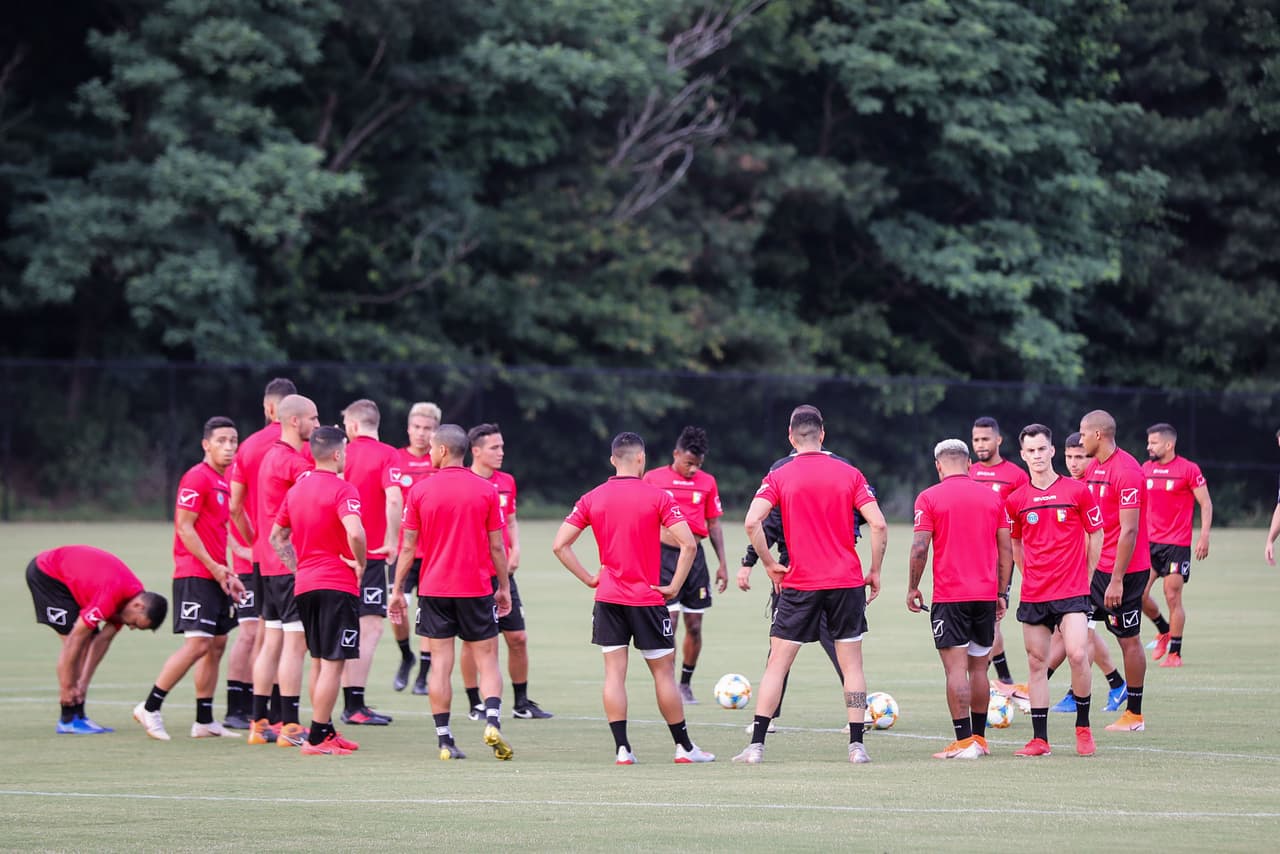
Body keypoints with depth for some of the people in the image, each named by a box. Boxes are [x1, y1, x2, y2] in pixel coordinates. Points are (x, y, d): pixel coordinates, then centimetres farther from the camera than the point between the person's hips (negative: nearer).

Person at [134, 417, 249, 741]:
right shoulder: (197, 478, -11)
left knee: (217, 644, 9)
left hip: (215, 575, 10)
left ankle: (205, 721, 13)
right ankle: (150, 708, -8)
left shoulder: (223, 481, 16)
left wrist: (227, 573, 18)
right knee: (198, 644, -14)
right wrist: (213, 567, -17)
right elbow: (184, 527, -16)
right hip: (195, 575, -10)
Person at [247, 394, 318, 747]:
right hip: (293, 564, -10)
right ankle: (289, 727, -8)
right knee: (295, 642, -7)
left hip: (271, 563, 10)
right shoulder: (293, 461, -15)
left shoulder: (272, 455, 15)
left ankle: (259, 723, 14)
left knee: (272, 642, 12)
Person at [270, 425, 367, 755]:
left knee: (319, 662, 17)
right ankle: (317, 739, -8)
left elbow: (277, 537, 20)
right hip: (338, 585, -8)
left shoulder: (296, 490, 12)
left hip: (305, 585, 8)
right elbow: (354, 532, -28)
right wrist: (360, 564, -12)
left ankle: (325, 732, 23)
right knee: (334, 663, -5)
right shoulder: (342, 490, -13)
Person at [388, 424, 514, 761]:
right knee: (487, 659, 6)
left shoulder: (420, 491, -2)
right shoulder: (485, 490, -2)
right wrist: (504, 587, 12)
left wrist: (397, 589, 8)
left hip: (434, 590, 0)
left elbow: (408, 547, 0)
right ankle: (492, 721, -14)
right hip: (476, 589, 0)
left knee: (440, 663, 2)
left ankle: (444, 740, -1)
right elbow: (497, 546, 1)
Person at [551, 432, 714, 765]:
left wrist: (589, 578, 5)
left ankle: (622, 749, -3)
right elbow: (688, 544, -14)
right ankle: (684, 747, 12)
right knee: (663, 671, 6)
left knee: (614, 672, 2)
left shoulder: (591, 499, 2)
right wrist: (674, 587, -5)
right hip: (648, 599, -2)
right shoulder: (657, 497, -7)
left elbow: (559, 544, 0)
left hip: (608, 599, 2)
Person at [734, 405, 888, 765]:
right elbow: (878, 524, -5)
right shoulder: (849, 474, 2)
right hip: (847, 581, 1)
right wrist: (875, 572, 5)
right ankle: (857, 745, 4)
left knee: (777, 662, 4)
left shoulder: (779, 477, -2)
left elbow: (752, 522, -15)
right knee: (852, 664, 8)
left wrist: (769, 564, -2)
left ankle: (756, 745, -2)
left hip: (799, 584, -1)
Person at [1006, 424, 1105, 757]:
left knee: (1077, 654, -17)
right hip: (1032, 594, 3)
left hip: (1072, 592, -3)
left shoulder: (1078, 491, -1)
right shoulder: (1016, 500, 5)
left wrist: (1086, 577, 7)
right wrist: (1032, 576, 13)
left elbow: (1096, 535, 8)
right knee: (1036, 663, 3)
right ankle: (1039, 739, 7)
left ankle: (1083, 728, 1)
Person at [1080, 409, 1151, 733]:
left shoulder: (1126, 470, -18)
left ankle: (1134, 715, 7)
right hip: (1096, 568, 8)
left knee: (1128, 639, 0)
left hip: (1124, 572, -8)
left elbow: (1129, 530, -20)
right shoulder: (1093, 468, 11)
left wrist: (1116, 580, -22)